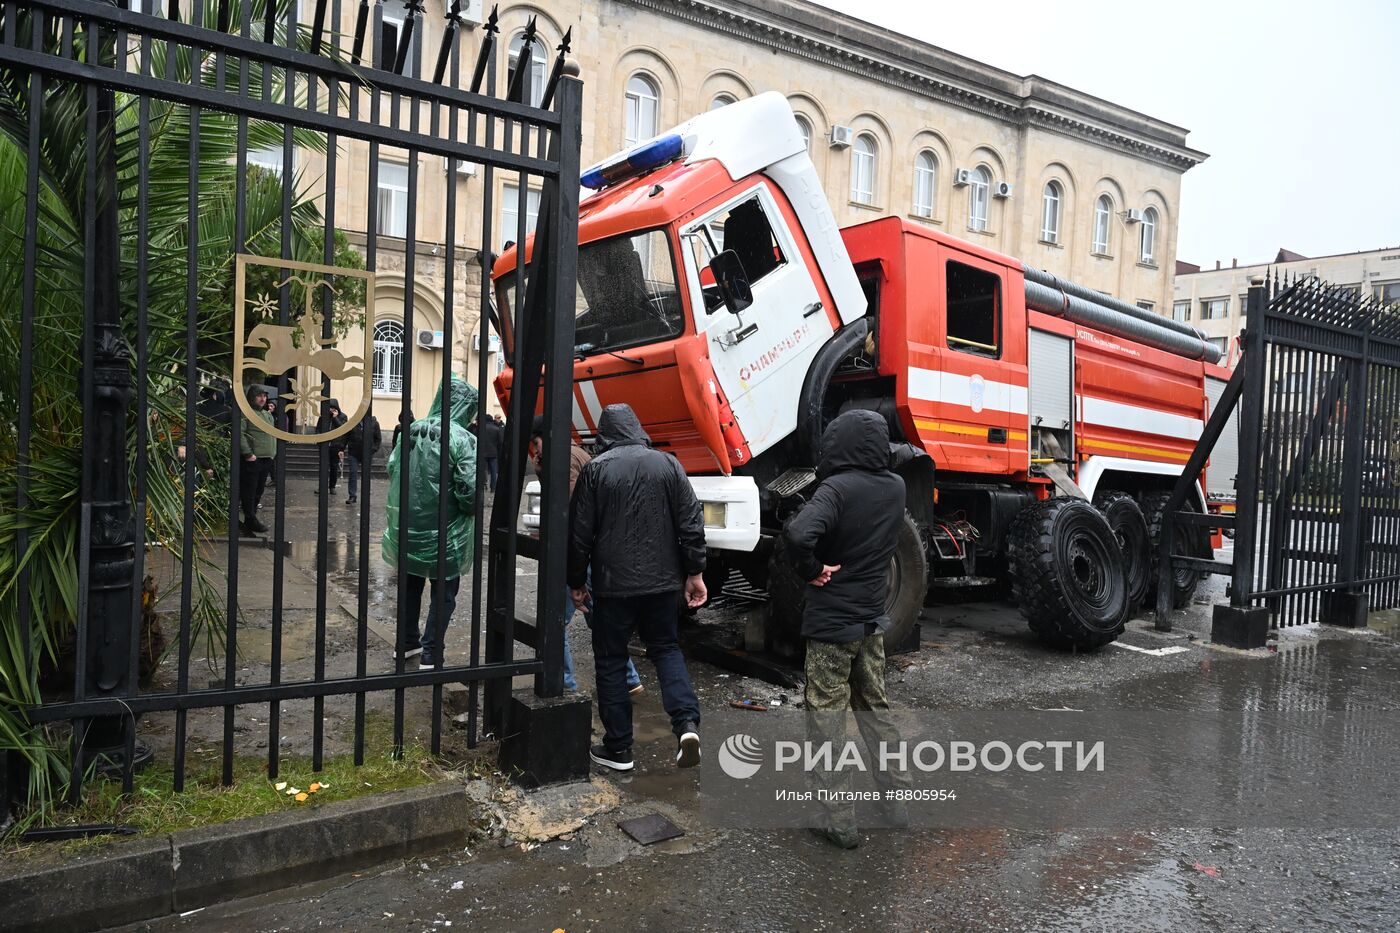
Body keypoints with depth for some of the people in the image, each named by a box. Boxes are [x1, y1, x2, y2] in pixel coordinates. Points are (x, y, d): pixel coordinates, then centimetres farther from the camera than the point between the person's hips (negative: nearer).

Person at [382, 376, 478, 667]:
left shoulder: (411, 430, -1)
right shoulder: (462, 439, -19)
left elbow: (392, 469, 7)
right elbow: (470, 490, -23)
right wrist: (470, 510, -3)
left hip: (407, 528, 6)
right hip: (444, 534, -5)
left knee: (410, 586, 24)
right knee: (443, 594, 11)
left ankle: (406, 643, 36)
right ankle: (431, 654, 14)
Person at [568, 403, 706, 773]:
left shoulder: (595, 470, -6)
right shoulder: (667, 464, 1)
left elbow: (579, 533, -4)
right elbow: (691, 523, -1)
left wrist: (577, 581, 7)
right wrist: (694, 572, 7)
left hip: (614, 583, -3)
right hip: (663, 580, 3)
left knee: (611, 659, 10)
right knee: (666, 648, 18)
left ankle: (618, 748, 14)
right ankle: (687, 724, -1)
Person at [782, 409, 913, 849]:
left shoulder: (837, 488, -22)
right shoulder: (896, 488, 0)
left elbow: (797, 533, -38)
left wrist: (812, 570, -21)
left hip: (831, 623, -6)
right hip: (872, 619, 7)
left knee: (827, 717, 5)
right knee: (874, 708, 22)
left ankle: (840, 821, 11)